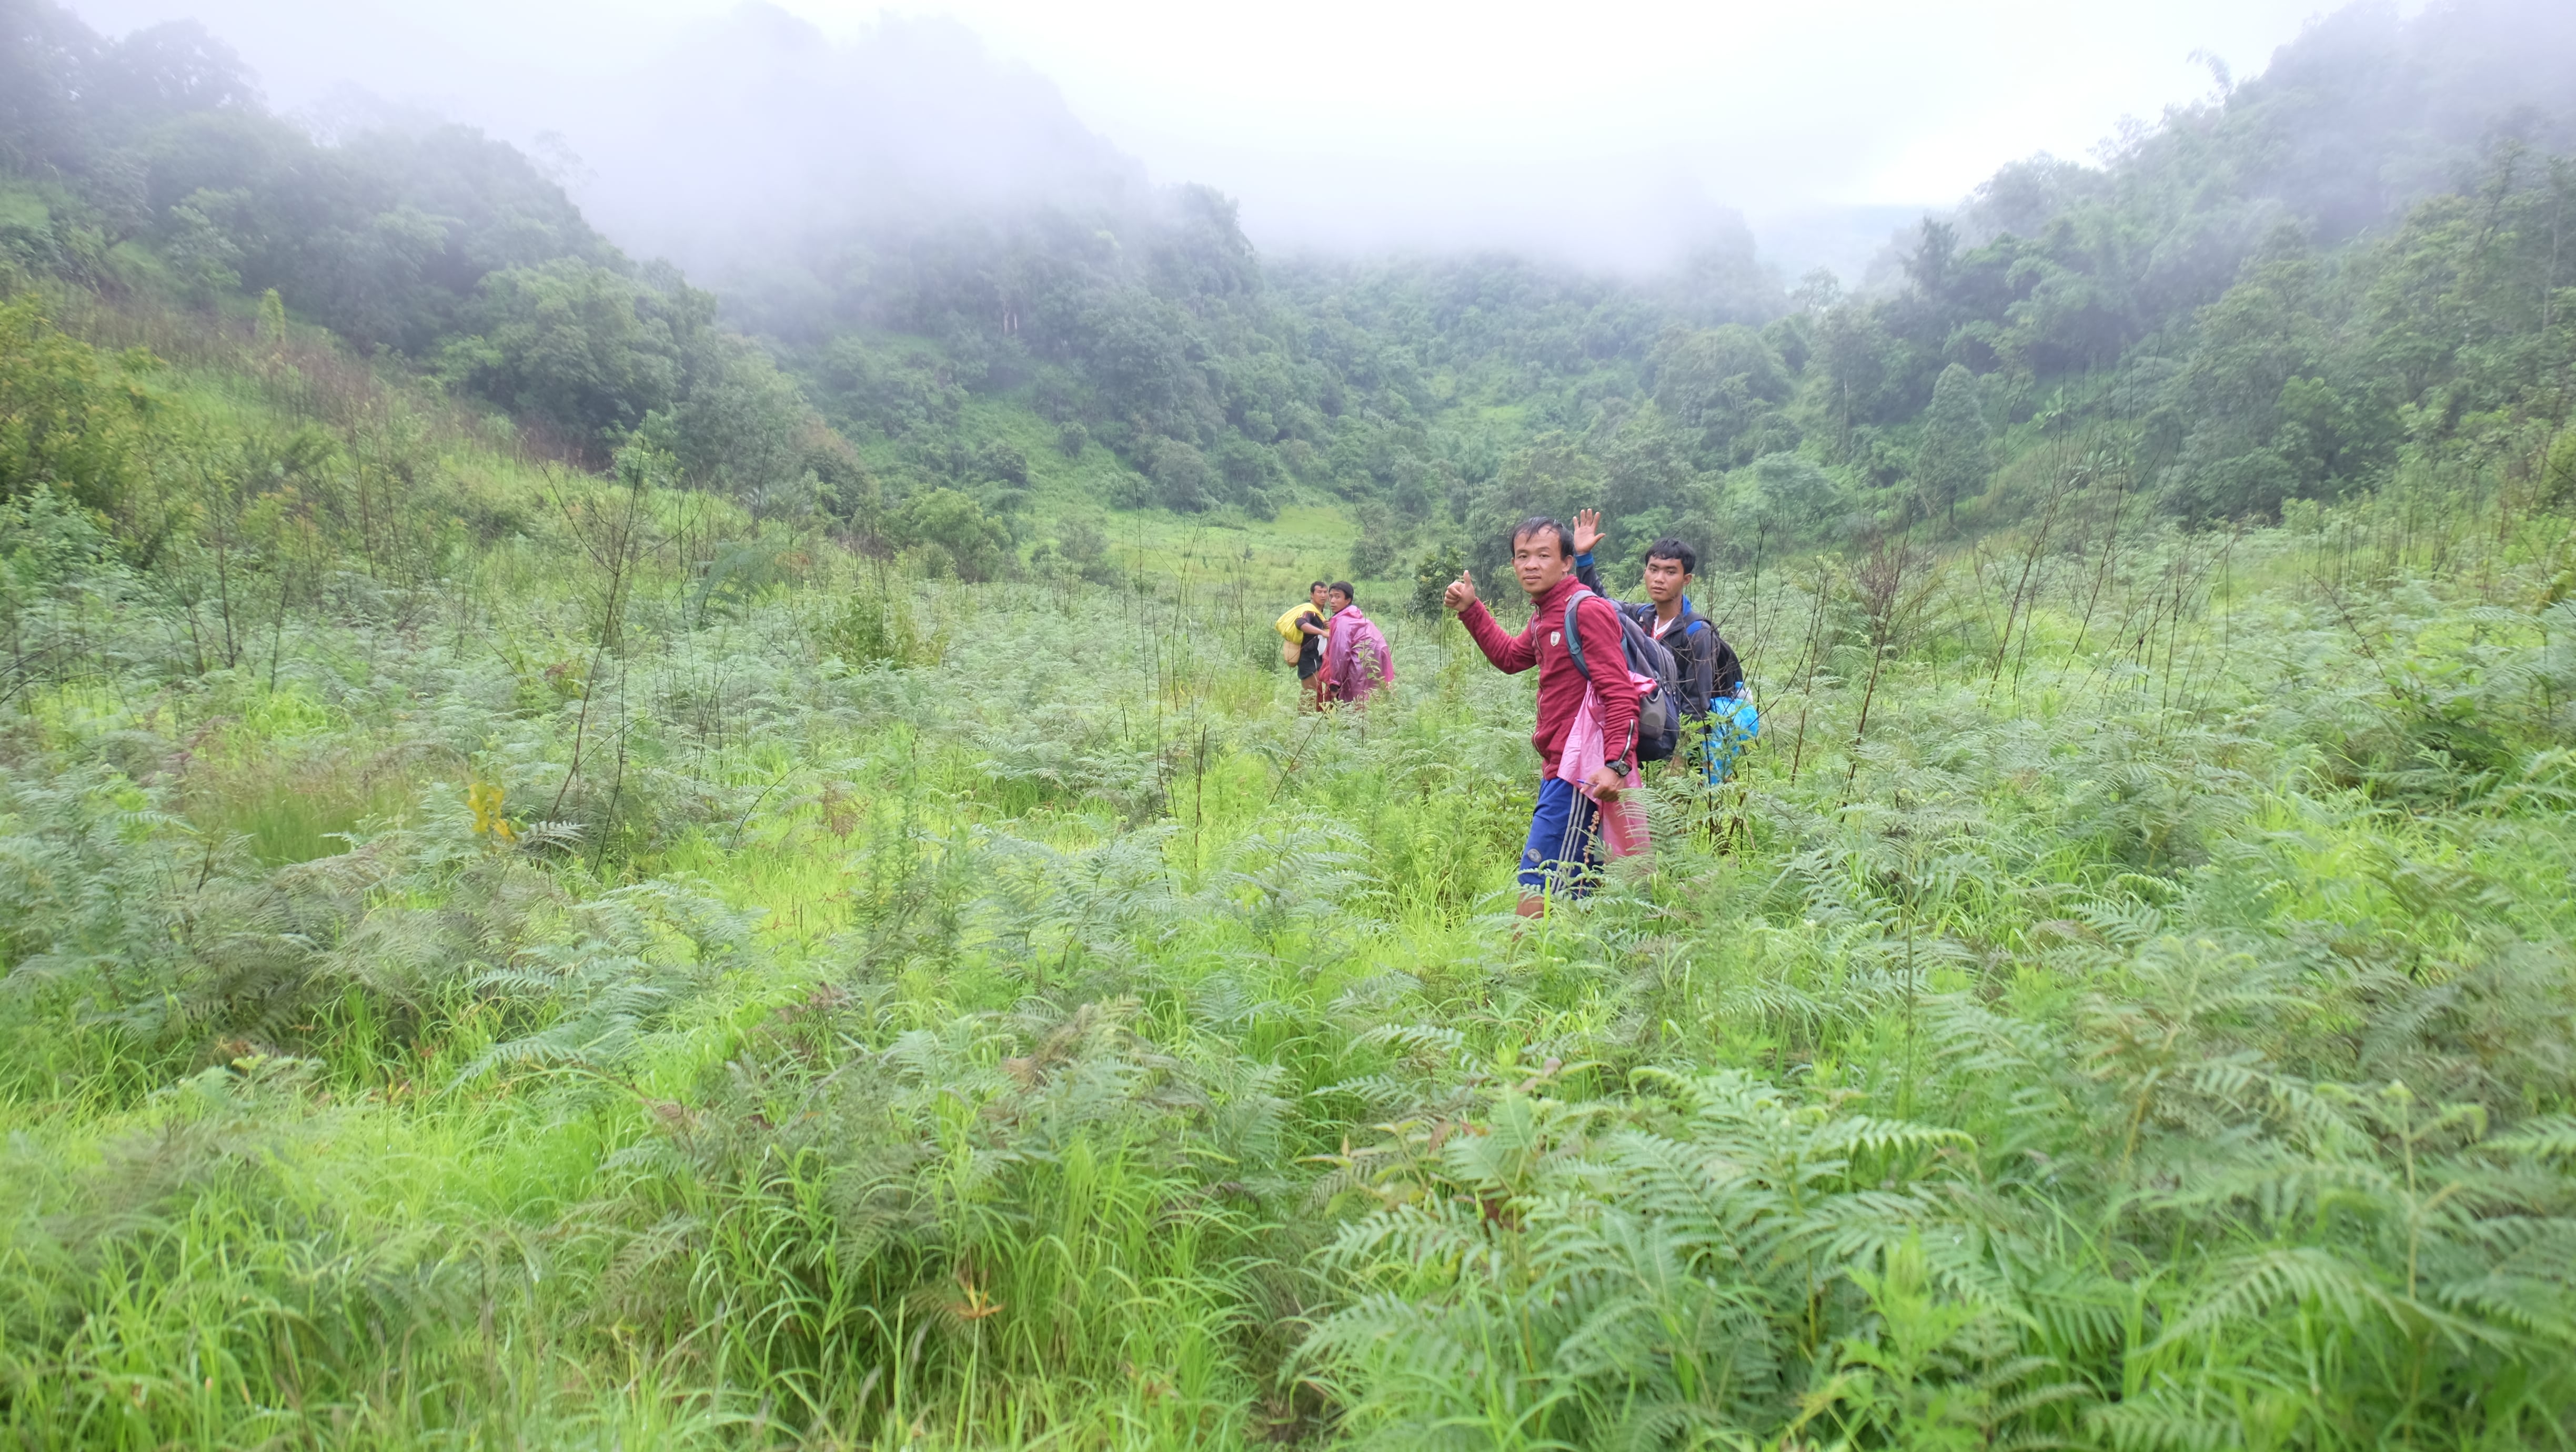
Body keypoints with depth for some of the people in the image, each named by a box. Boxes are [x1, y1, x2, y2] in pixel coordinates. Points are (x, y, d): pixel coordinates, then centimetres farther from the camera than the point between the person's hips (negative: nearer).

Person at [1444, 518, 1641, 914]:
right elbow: (1509, 657, 35)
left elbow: (1620, 693, -19)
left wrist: (1617, 763, -30)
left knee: (1537, 889, -14)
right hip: (1559, 769, 10)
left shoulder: (1588, 610, -13)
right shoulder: (1544, 615, 16)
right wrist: (1470, 610, 24)